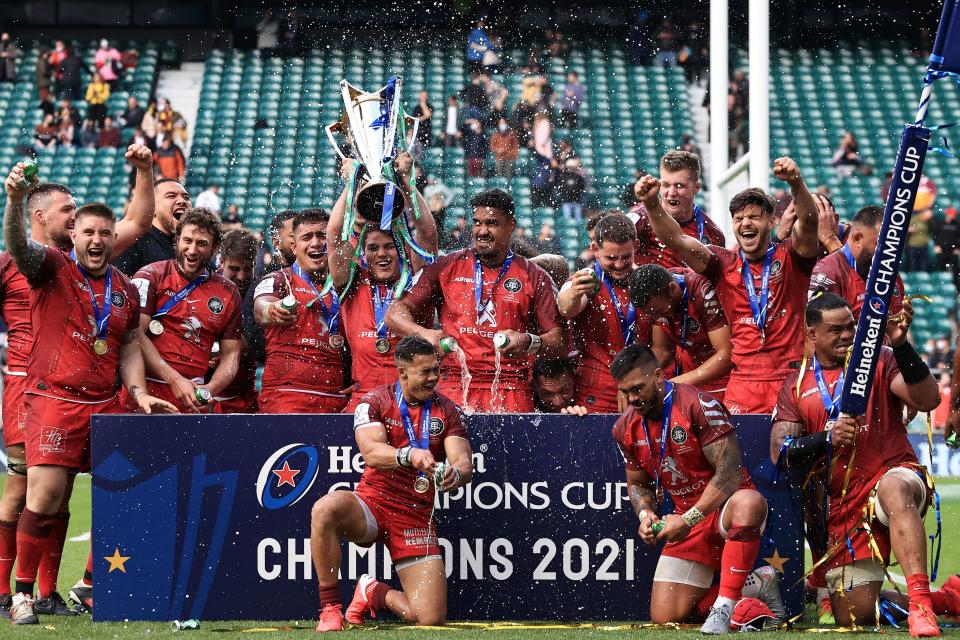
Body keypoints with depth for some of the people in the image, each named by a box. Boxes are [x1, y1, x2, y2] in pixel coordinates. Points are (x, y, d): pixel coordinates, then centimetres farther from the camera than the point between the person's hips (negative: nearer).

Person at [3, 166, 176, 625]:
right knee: (45, 495, -12)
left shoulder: (126, 291, 15)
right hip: (53, 399, -5)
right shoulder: (53, 268, 1)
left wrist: (139, 393, 6)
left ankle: (93, 587, 18)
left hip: (105, 405, 5)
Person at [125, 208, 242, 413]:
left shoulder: (228, 293, 13)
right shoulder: (151, 276, 3)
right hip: (145, 394, -3)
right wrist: (175, 380, -14)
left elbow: (231, 354, 14)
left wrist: (210, 390, -7)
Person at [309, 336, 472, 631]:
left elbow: (463, 461, -7)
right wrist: (409, 455, -39)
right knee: (326, 508, -38)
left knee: (430, 619, -11)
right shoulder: (375, 402, -2)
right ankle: (330, 607, -19)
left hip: (417, 516, 2)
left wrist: (457, 473, -32)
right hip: (372, 504, -2)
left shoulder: (447, 411, 5)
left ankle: (373, 593, 24)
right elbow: (371, 452, -19)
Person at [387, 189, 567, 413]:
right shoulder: (447, 268, 12)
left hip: (510, 390, 0)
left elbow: (560, 342, 7)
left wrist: (529, 342, -15)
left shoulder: (533, 277, 10)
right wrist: (424, 333, -14)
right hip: (454, 384, 0)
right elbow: (395, 314, 7)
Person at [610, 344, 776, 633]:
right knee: (665, 617, -7)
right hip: (688, 520, 6)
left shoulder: (699, 405, -18)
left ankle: (724, 606, -37)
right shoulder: (626, 428, 3)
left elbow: (730, 472, -22)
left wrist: (688, 520, -26)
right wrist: (645, 514, -6)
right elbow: (637, 484, 17)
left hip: (725, 507, -6)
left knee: (749, 502, -44)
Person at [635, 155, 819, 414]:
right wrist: (651, 204, -20)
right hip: (742, 381, 2)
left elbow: (808, 222, -14)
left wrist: (796, 184, -34)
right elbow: (676, 240, -2)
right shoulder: (724, 264, 9)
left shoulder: (789, 258, 4)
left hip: (791, 378, -2)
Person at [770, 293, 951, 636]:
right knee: (853, 615, -2)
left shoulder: (880, 360, 3)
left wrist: (900, 345, -25)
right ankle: (946, 598, 18)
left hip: (894, 473, -4)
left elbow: (927, 400, -14)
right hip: (843, 505, 4)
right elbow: (780, 453, 2)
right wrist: (827, 438, -15)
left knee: (894, 488, -43)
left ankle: (920, 602, -47)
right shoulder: (796, 386, 12)